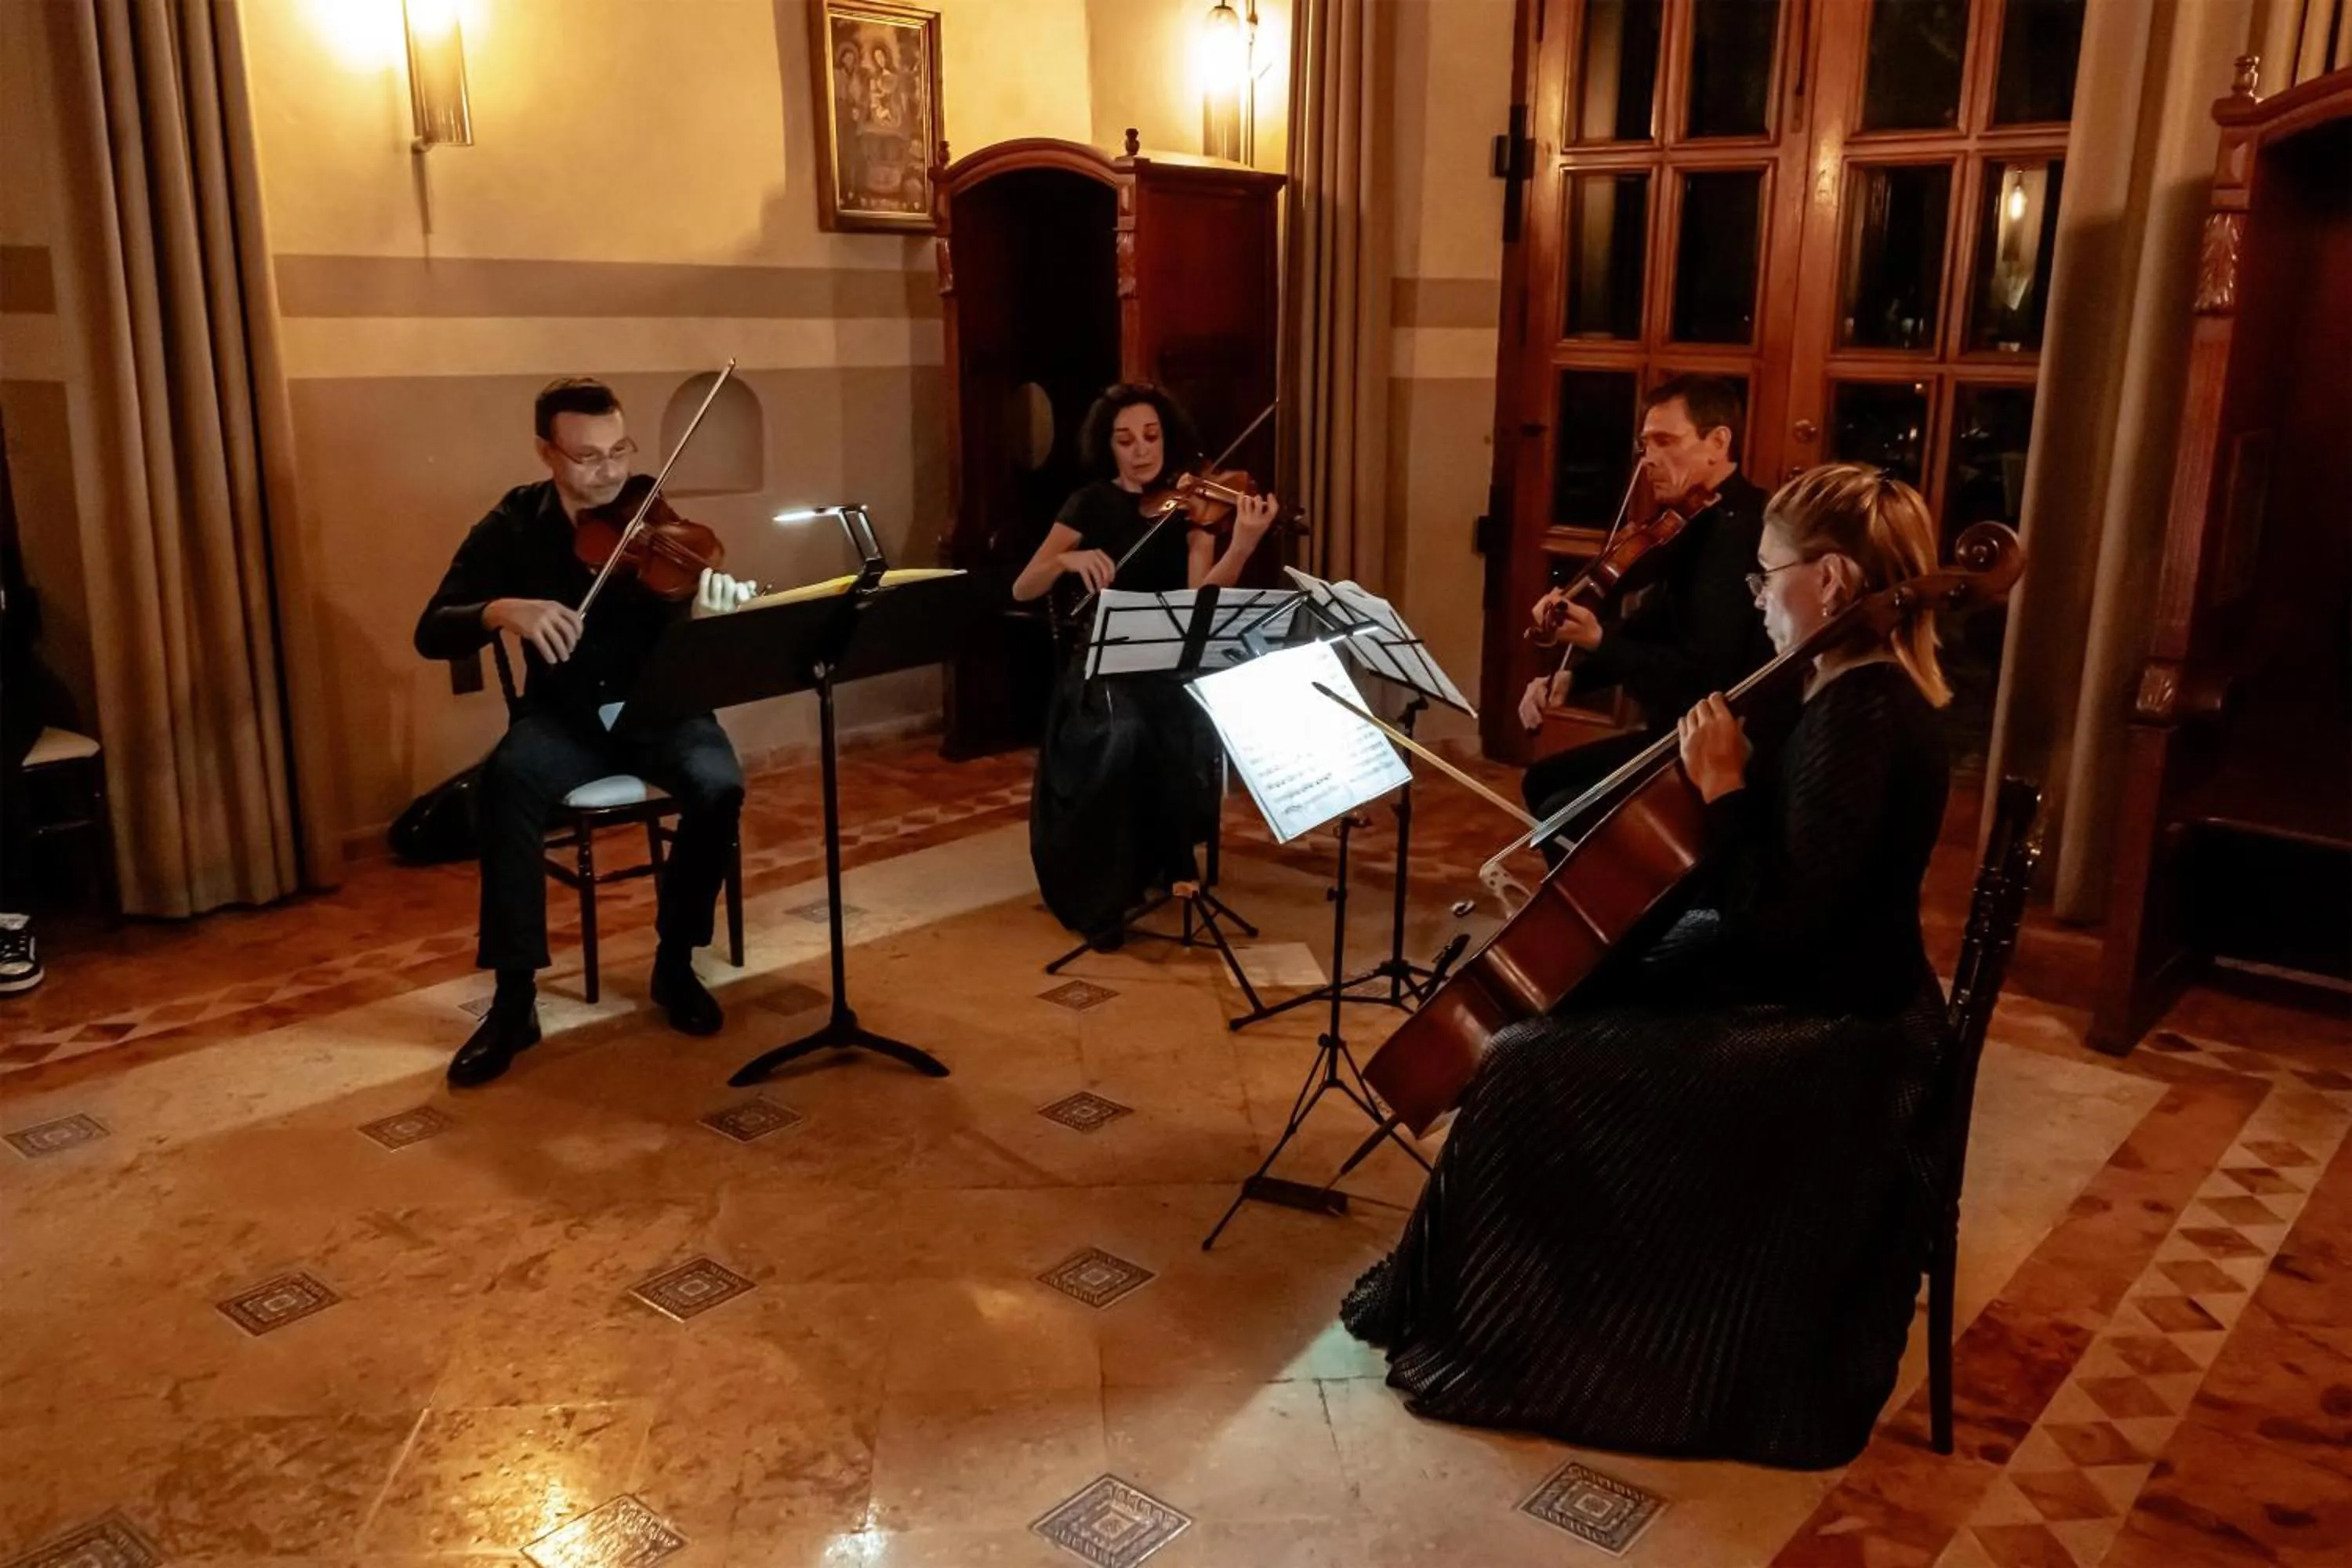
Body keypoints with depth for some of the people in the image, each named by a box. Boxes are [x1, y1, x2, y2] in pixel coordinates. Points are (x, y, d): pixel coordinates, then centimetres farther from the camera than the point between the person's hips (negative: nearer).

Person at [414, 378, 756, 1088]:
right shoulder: (514, 526, -4)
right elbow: (433, 633, -10)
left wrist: (709, 616, -41)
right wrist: (501, 610, -31)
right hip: (564, 715, 0)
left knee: (719, 786, -30)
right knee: (508, 780, -32)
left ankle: (675, 964, -7)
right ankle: (514, 997, -22)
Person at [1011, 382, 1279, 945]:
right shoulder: (1090, 504, 3)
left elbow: (1203, 595, -14)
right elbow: (1022, 589, -6)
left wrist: (1243, 545, -32)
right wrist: (1069, 559, -26)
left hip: (1172, 663, 1)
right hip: (1105, 665, -1)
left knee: (1194, 732, -31)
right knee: (1123, 735, -33)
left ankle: (1173, 857, -2)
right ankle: (1101, 897, -15)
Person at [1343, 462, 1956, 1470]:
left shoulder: (1861, 719, -26)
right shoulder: (1861, 690, 5)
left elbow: (1781, 919, -30)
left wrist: (1723, 788, -23)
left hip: (1822, 1040, -10)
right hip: (1801, 991, 10)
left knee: (1530, 1076, -11)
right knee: (1560, 1001, 12)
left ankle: (1485, 1326, 10)